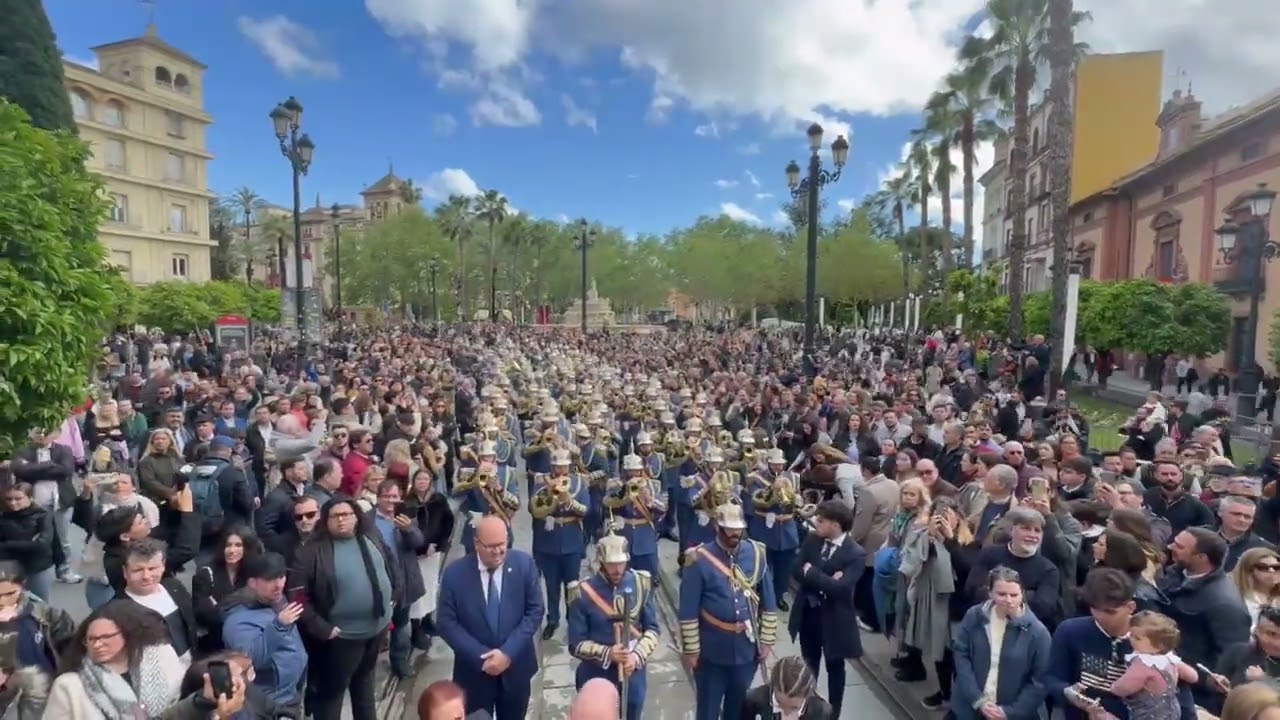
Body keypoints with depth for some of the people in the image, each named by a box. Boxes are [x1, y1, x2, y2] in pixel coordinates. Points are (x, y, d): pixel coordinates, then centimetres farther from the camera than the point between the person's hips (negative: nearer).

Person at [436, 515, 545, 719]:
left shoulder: (524, 563, -10)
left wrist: (509, 652, -17)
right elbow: (446, 622, -10)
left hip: (516, 667, 1)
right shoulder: (454, 572, -13)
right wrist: (480, 656, -17)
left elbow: (535, 611, -8)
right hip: (474, 670, -1)